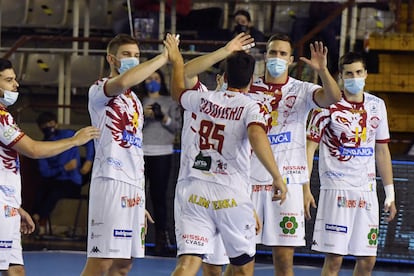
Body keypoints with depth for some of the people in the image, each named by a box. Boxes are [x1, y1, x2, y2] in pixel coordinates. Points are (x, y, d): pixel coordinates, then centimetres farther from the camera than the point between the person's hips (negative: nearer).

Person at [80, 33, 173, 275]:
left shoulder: (135, 101, 24)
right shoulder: (99, 91, -2)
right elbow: (122, 82, -27)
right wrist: (163, 58, -20)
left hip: (134, 187, 9)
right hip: (111, 181, -9)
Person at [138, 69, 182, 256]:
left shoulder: (170, 102, 13)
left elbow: (177, 127, 6)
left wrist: (164, 117, -9)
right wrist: (143, 115, -12)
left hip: (162, 153, 0)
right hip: (140, 151, 0)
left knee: (159, 195, -1)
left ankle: (162, 239, 2)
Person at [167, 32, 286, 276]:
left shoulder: (204, 99, 9)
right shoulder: (252, 107, -4)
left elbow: (178, 92, 31)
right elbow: (257, 136, -24)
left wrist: (177, 61, 46)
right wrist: (277, 177, -24)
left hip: (194, 191, 3)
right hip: (231, 195, -3)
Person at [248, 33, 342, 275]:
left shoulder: (302, 91, 3)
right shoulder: (249, 90, 8)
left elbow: (333, 97, -16)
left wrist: (323, 70, -34)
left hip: (287, 181, -1)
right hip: (250, 180, 1)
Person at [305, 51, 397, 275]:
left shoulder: (377, 105, 10)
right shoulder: (328, 106, -5)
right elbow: (309, 147, -5)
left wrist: (390, 194, 15)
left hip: (367, 191, 5)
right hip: (336, 189, -5)